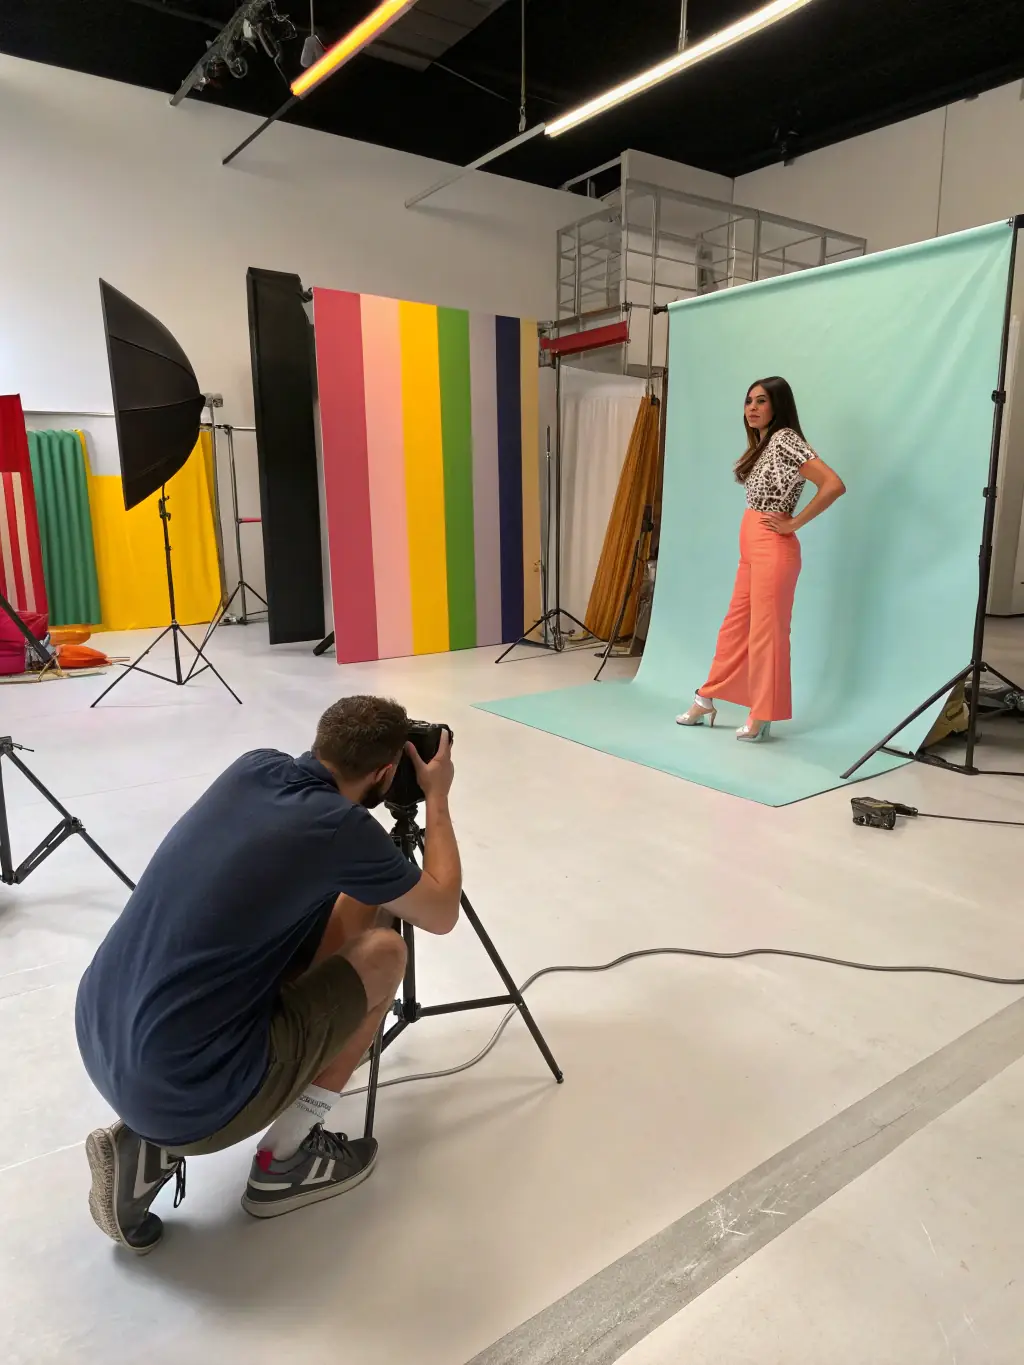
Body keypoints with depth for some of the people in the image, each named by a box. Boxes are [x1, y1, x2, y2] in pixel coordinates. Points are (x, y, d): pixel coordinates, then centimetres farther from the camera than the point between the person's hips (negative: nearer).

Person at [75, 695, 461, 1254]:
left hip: (99, 1042, 7)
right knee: (383, 954, 7)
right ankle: (286, 1162, 18)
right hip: (188, 1097, -7)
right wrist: (437, 798, 14)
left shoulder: (253, 768, 3)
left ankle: (152, 1141, 17)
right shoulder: (342, 827, -15)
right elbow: (441, 914, 4)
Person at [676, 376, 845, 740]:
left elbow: (834, 485, -21)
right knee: (735, 626, 15)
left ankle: (761, 717, 9)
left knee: (766, 631, -1)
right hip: (751, 546, 9)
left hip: (772, 548, -9)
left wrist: (794, 523, -14)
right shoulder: (763, 444, 15)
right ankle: (706, 700, 24)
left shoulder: (785, 439, -12)